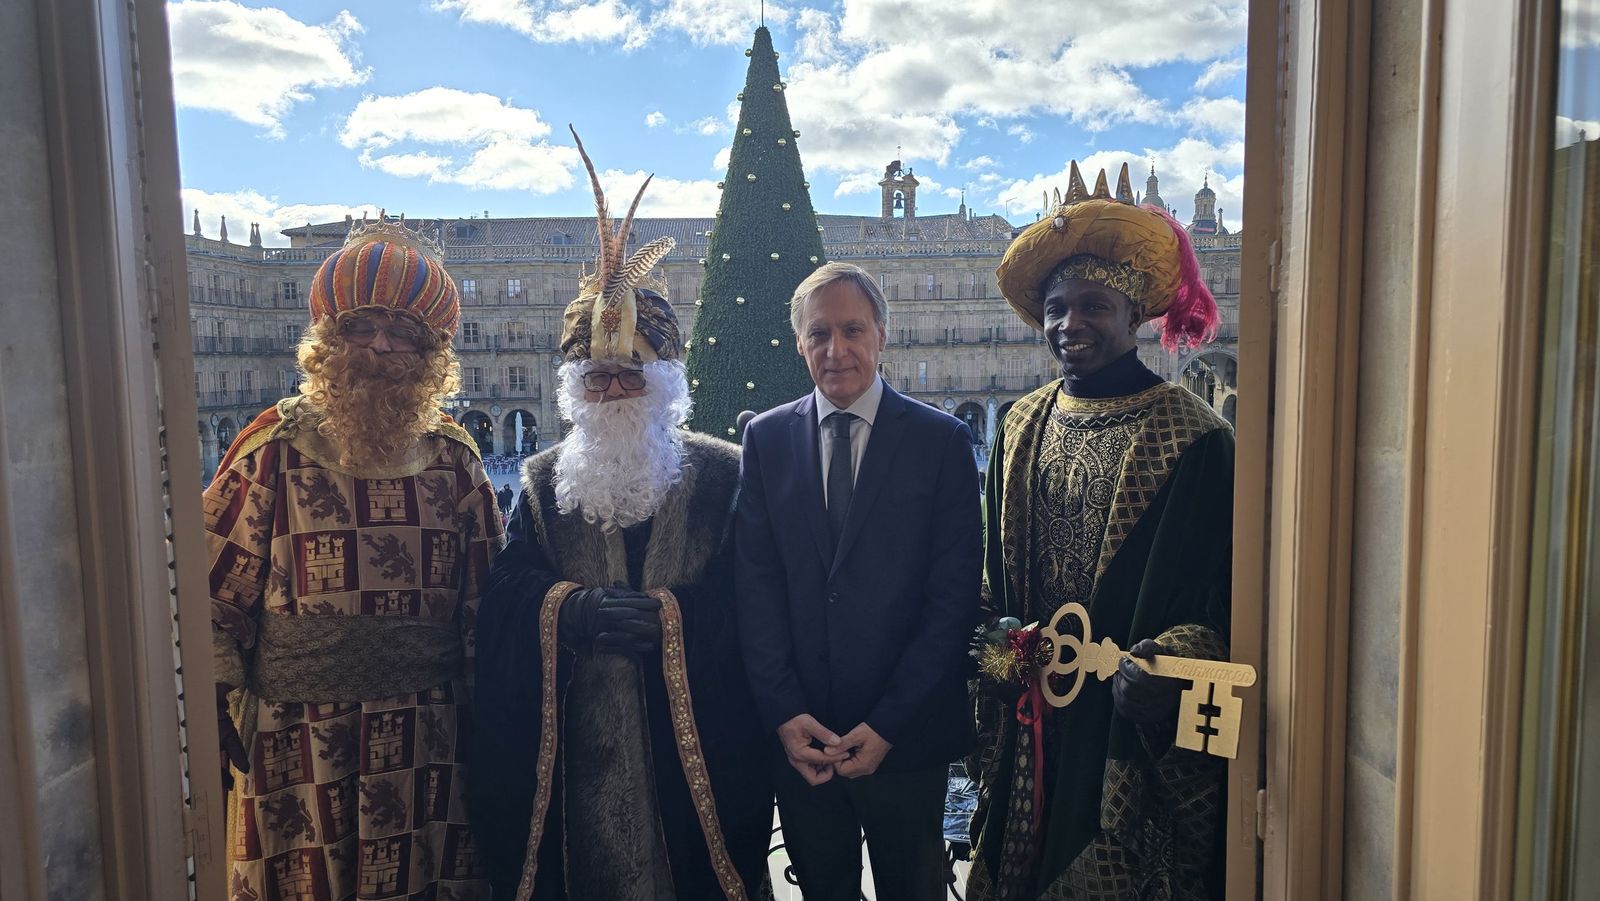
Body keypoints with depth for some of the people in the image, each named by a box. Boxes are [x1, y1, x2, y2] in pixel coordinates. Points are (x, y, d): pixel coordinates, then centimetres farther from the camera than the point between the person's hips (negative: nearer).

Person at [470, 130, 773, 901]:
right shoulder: (543, 481, 9)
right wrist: (572, 608, -21)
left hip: (695, 742, -1)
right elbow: (506, 594, -3)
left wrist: (660, 615, -21)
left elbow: (743, 600, -8)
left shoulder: (723, 476, 1)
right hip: (572, 743, 2)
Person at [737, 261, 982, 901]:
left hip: (904, 737, -1)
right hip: (798, 735, 2)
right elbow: (757, 584, 0)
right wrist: (783, 713, -9)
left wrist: (888, 725, -12)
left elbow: (954, 596, -8)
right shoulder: (766, 438, 3)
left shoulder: (942, 440, -4)